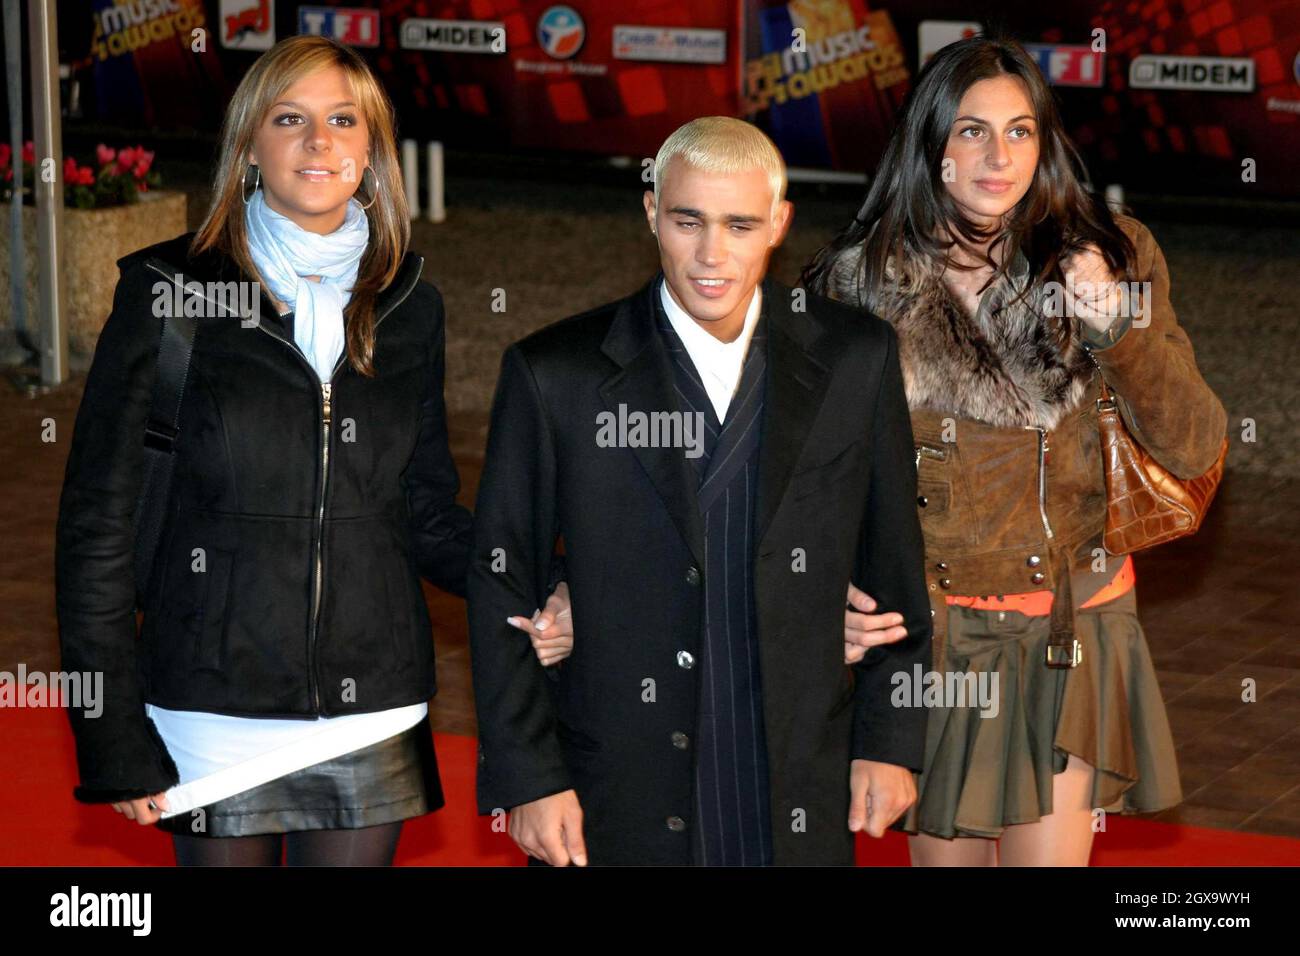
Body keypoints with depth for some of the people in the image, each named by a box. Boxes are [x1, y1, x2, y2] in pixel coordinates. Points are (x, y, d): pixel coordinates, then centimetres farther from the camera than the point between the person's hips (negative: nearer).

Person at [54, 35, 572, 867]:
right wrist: (114, 744, -7)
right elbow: (99, 520, -4)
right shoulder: (170, 292, -4)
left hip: (372, 718, 3)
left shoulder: (408, 304, 7)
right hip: (217, 719, -3)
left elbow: (425, 512, 11)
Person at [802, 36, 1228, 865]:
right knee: (946, 853, 10)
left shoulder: (1108, 259, -5)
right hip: (929, 631, 1)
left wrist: (1119, 326, -23)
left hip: (1066, 635, 0)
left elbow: (1194, 449, -9)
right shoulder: (863, 278, -5)